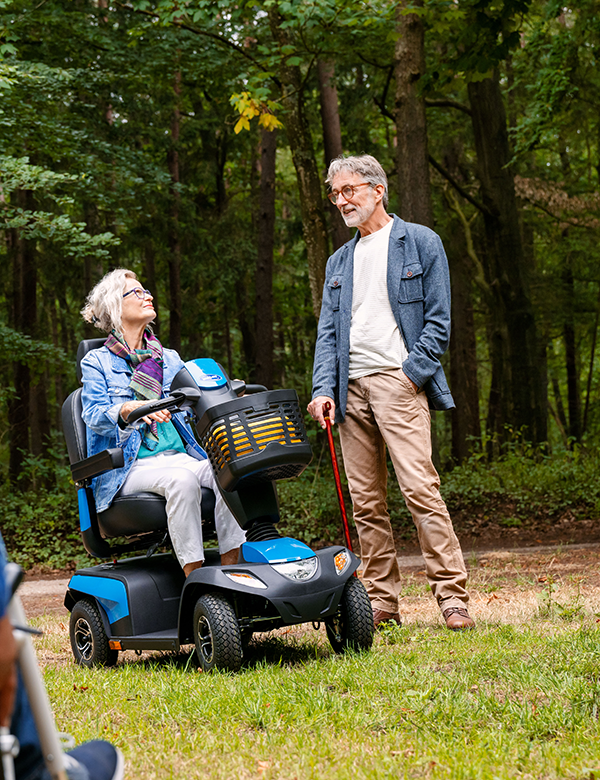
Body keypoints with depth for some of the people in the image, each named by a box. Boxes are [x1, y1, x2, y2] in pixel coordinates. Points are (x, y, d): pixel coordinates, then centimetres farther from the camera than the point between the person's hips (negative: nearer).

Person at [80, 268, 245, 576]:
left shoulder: (169, 358, 23)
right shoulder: (97, 362, 8)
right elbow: (94, 415, -7)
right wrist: (127, 410, -29)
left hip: (180, 455, 4)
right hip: (130, 466, -4)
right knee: (182, 479, -36)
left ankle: (232, 567, -31)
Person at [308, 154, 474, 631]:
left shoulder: (420, 243, 6)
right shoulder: (340, 261, 22)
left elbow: (438, 320, 0)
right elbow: (328, 332, 16)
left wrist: (410, 374, -11)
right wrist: (323, 388, 1)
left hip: (398, 381, -5)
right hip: (351, 389, 5)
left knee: (420, 489, -15)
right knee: (366, 502, 4)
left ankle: (452, 596, -11)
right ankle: (382, 603, 9)